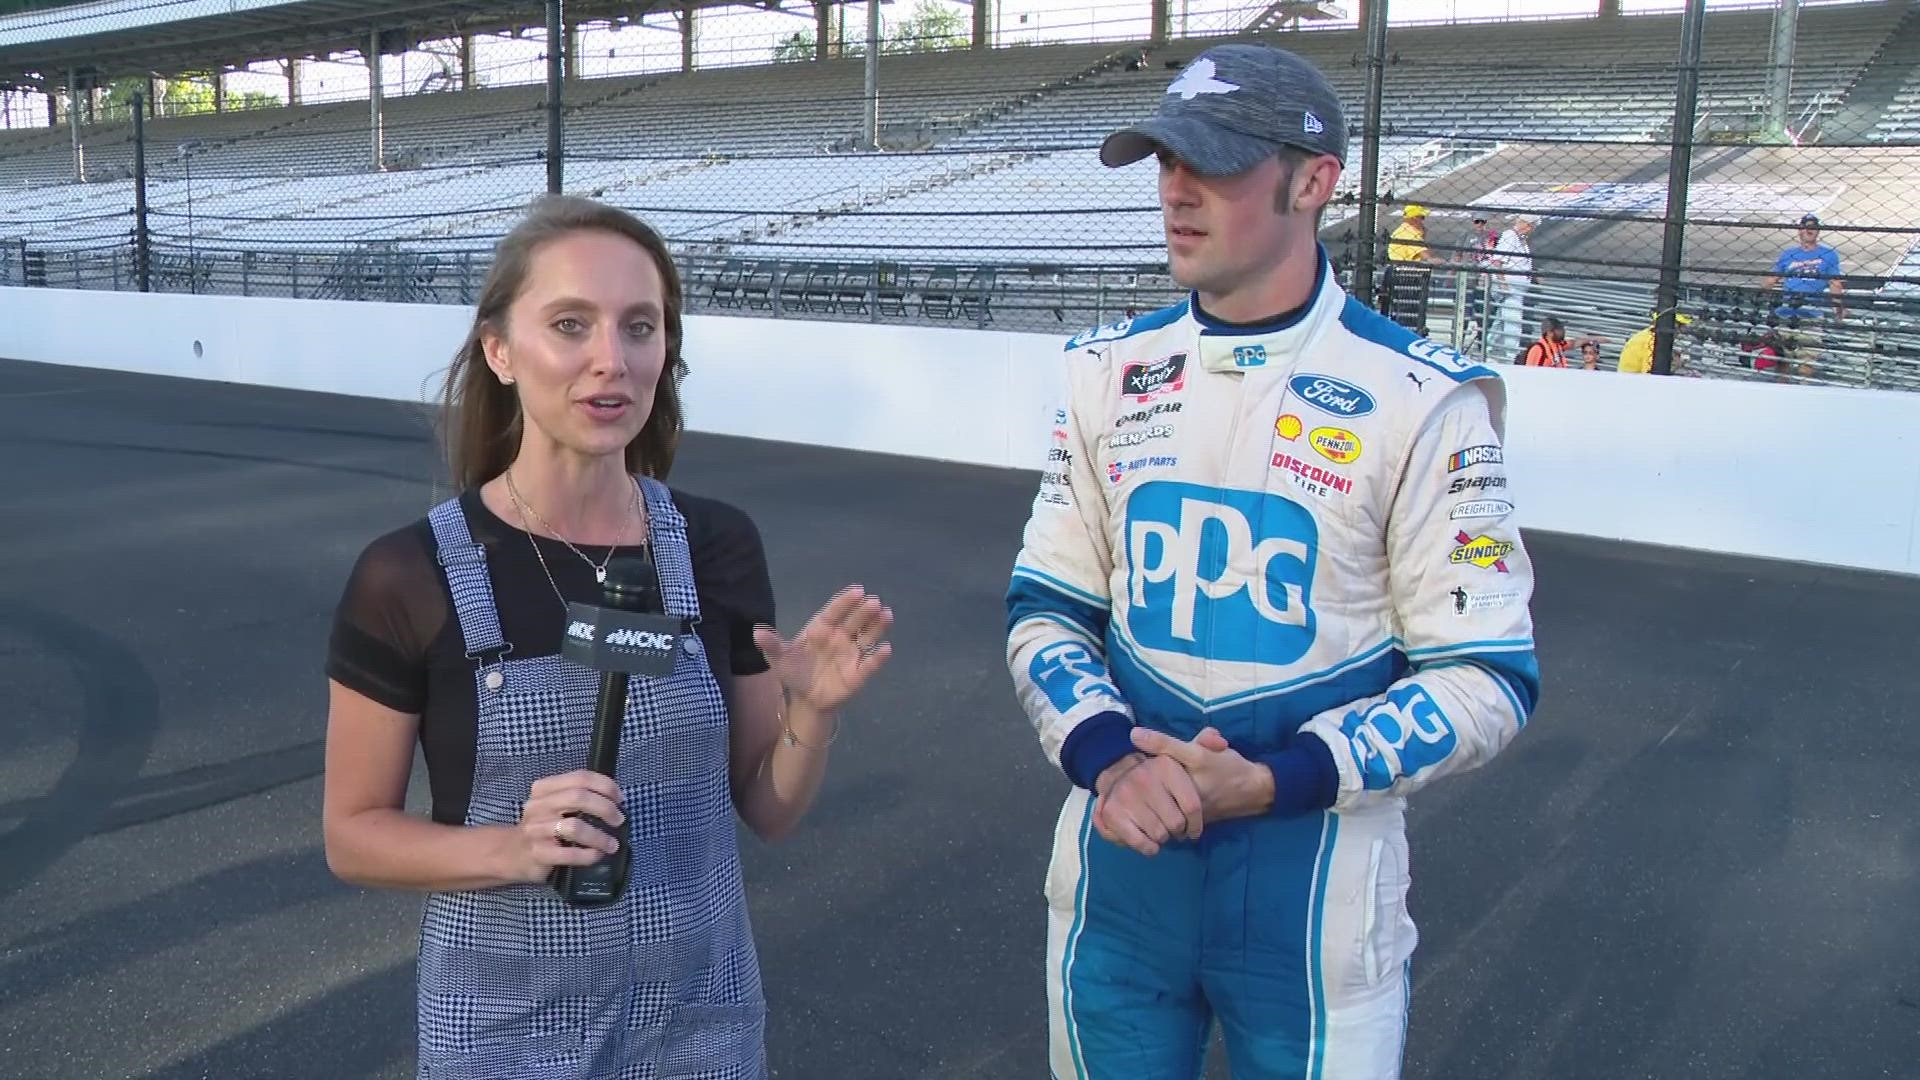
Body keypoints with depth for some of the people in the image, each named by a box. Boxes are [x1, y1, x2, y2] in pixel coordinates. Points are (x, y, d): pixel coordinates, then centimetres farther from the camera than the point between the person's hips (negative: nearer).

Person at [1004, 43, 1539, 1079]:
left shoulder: (1420, 400, -12)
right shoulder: (1109, 371, 1)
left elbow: (1485, 680, -10)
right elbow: (1044, 608, 3)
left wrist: (1269, 784, -21)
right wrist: (1109, 758, -15)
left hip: (1318, 884, -3)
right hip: (1115, 862, 4)